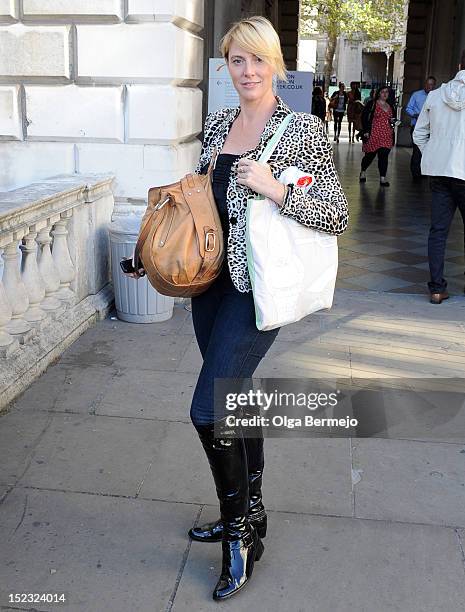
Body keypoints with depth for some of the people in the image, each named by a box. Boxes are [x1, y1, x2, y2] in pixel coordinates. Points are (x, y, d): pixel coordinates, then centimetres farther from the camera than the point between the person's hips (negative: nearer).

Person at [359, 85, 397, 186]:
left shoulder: (391, 106, 16)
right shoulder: (372, 104, 0)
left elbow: (394, 117, 28)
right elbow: (364, 117, -3)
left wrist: (393, 121, 4)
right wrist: (366, 131, -10)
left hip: (387, 135, 3)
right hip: (374, 134, -3)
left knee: (384, 156, -5)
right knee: (370, 155, 6)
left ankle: (383, 178, -5)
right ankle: (363, 172, 32)